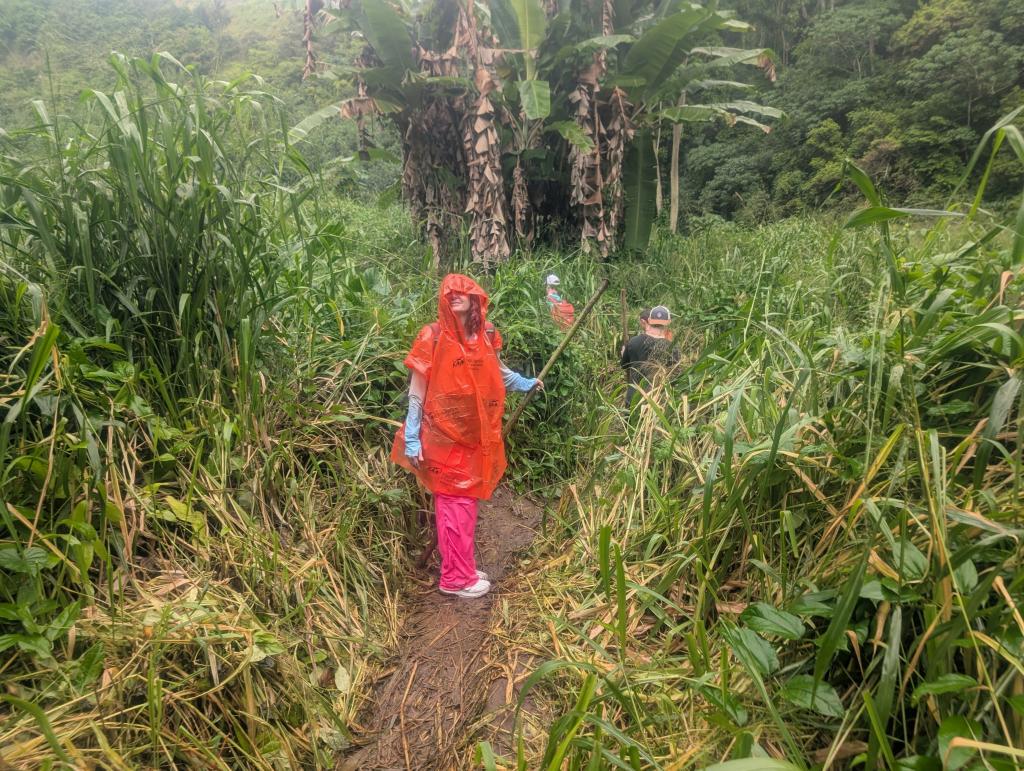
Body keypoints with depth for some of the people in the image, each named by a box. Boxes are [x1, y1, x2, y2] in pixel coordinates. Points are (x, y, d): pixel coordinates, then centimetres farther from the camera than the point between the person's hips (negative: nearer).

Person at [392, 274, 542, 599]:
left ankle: (461, 568, 29)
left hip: (475, 435, 6)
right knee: (455, 503, 0)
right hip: (445, 435, -6)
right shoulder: (432, 337, -12)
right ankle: (456, 577, 13)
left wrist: (526, 383, 12)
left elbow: (498, 372, 22)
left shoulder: (485, 334, 3)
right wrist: (412, 440, -12)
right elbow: (417, 392, -10)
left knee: (465, 501, 15)